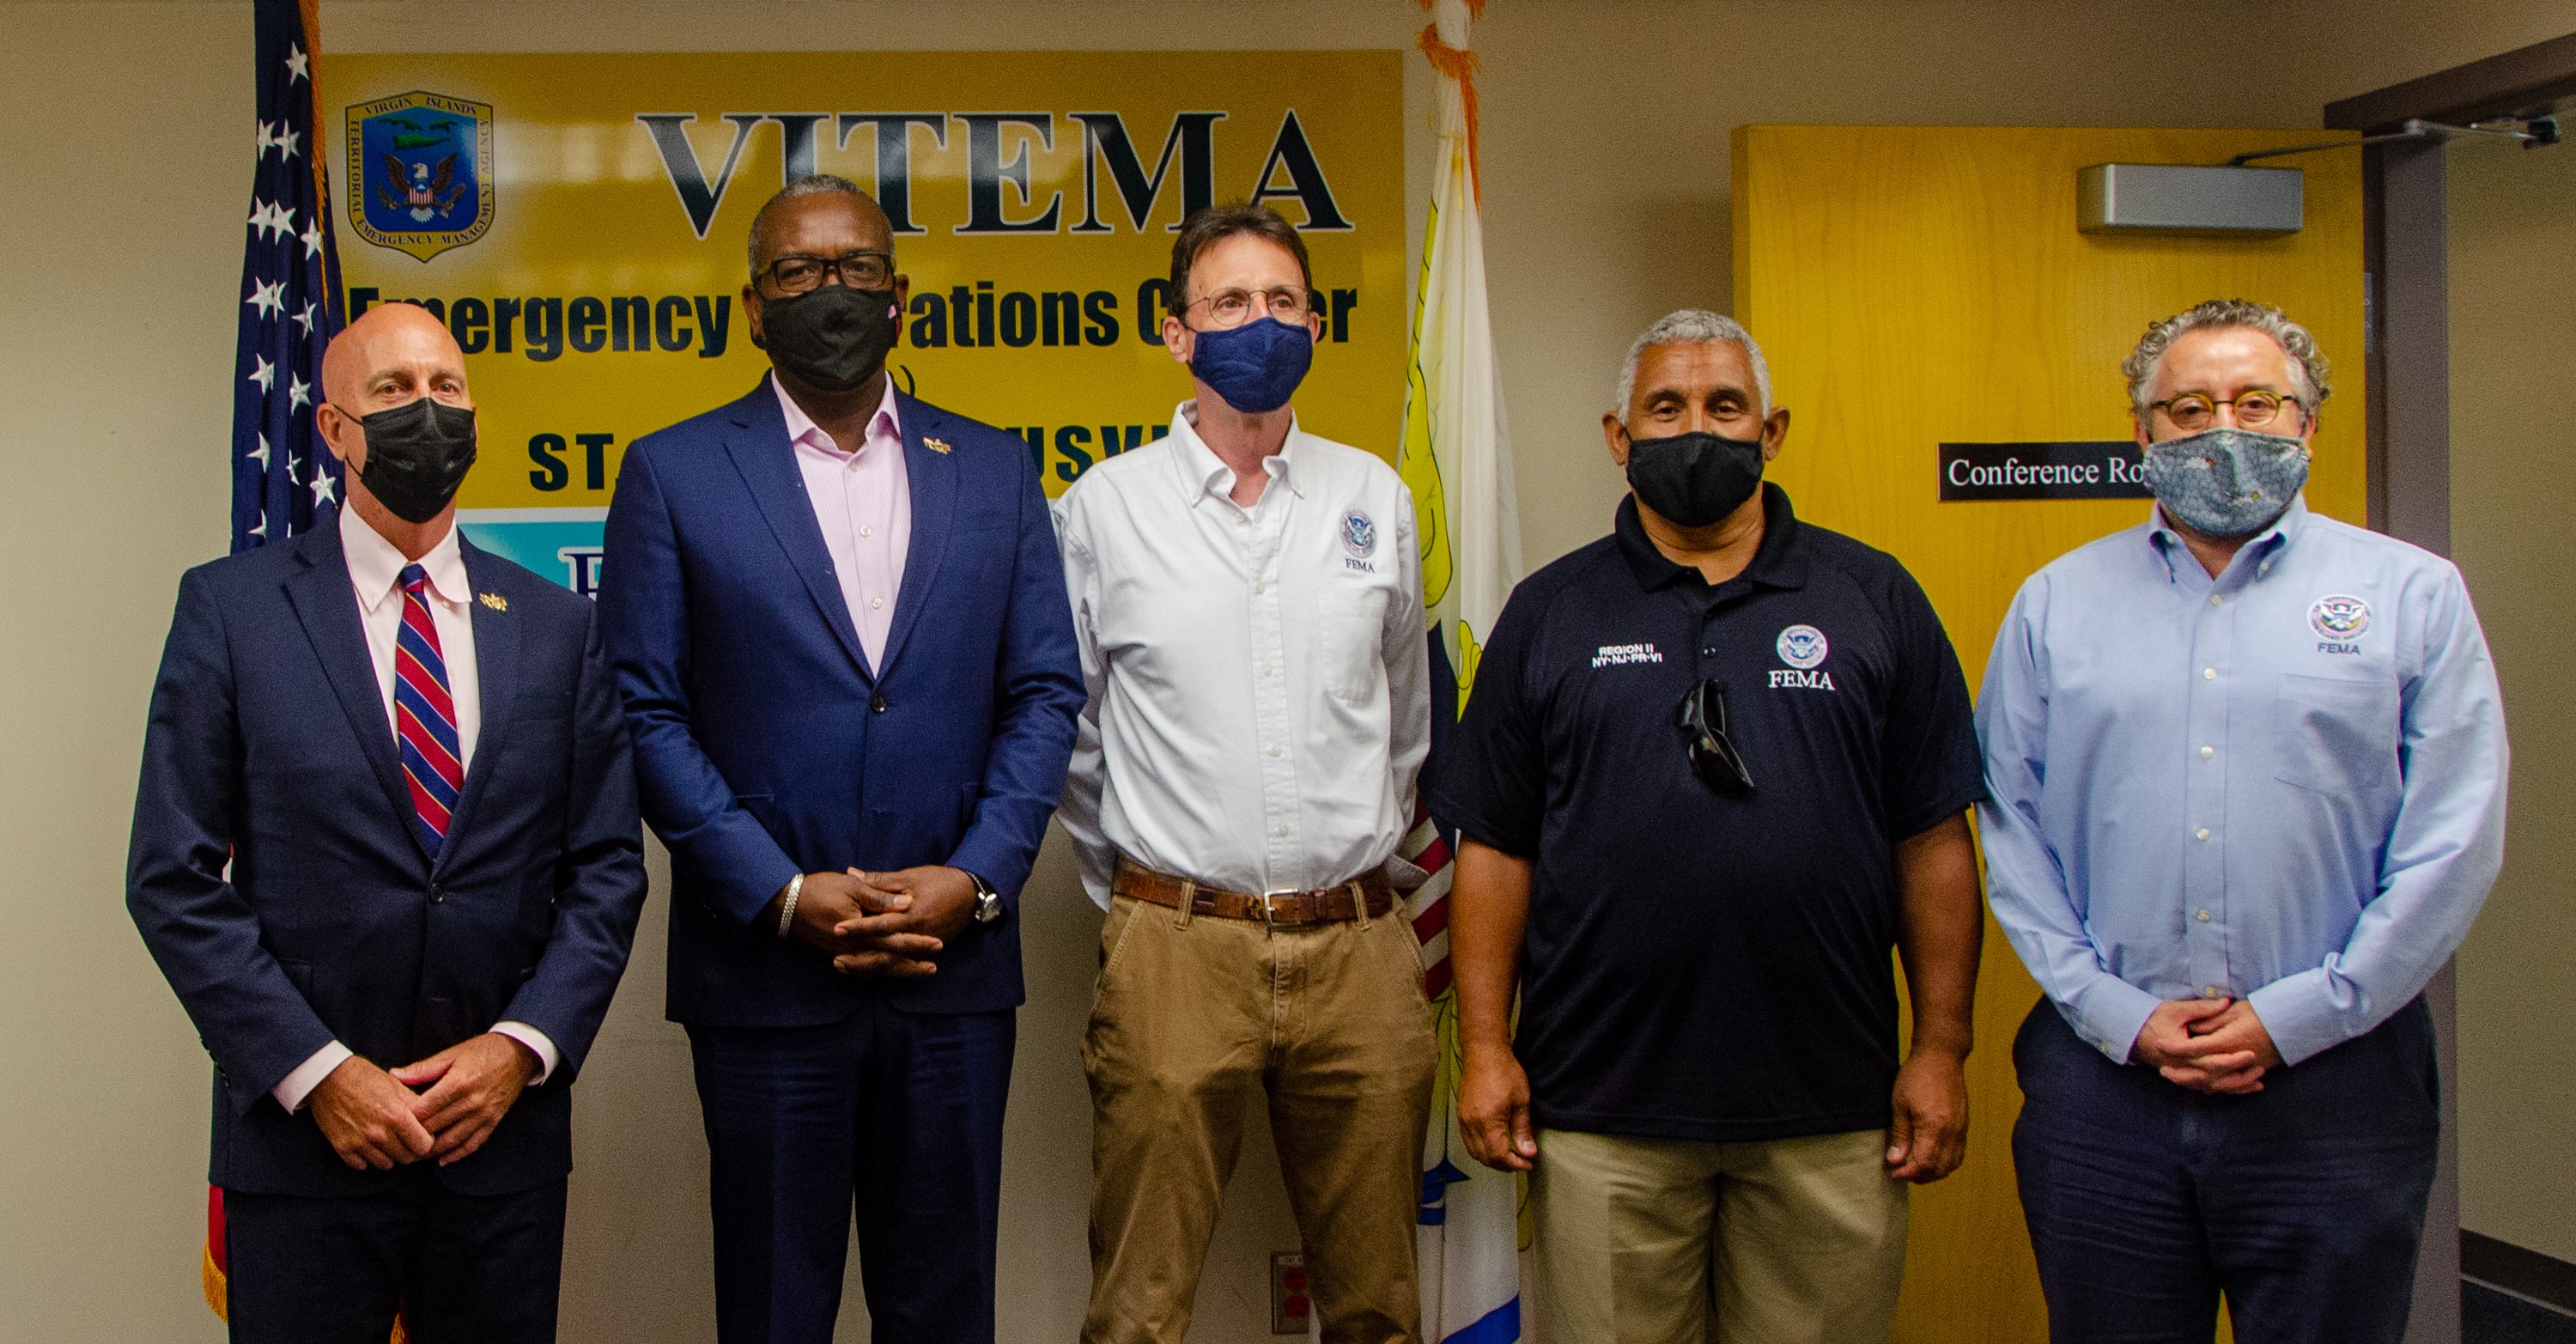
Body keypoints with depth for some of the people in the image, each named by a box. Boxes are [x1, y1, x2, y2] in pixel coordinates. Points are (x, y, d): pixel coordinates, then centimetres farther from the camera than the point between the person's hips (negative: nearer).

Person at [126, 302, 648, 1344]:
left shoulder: (555, 626, 6)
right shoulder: (230, 608, -1)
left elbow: (605, 867, 6)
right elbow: (174, 876, -5)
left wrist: (524, 1045, -8)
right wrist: (314, 1072, -11)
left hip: (505, 1128, 2)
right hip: (301, 1133, -2)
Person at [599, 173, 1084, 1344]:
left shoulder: (994, 468, 9)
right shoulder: (672, 474, 2)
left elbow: (1045, 691, 6)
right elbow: (645, 712, -3)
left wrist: (977, 877, -7)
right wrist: (783, 894, -12)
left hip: (955, 961, 2)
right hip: (765, 970, -2)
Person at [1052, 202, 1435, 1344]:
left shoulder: (1375, 498, 9)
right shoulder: (1101, 507, 1)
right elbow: (1064, 732, 9)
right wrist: (1136, 889, 10)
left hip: (1358, 951, 3)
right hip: (1175, 951, -2)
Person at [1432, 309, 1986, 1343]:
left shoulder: (1874, 601, 6)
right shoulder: (1550, 615, 6)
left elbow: (1933, 842, 4)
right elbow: (1495, 848, 4)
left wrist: (1941, 1047, -1)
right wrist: (1485, 1047, -3)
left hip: (1830, 1110, 1)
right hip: (1602, 1105, 0)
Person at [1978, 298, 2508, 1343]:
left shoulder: (2413, 594, 4)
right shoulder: (2055, 604, 8)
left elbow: (2454, 844, -3)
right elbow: (2010, 827, 4)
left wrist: (2297, 1015, -9)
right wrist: (2116, 1012, -7)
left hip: (2333, 1081, -1)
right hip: (2102, 1078, 1)